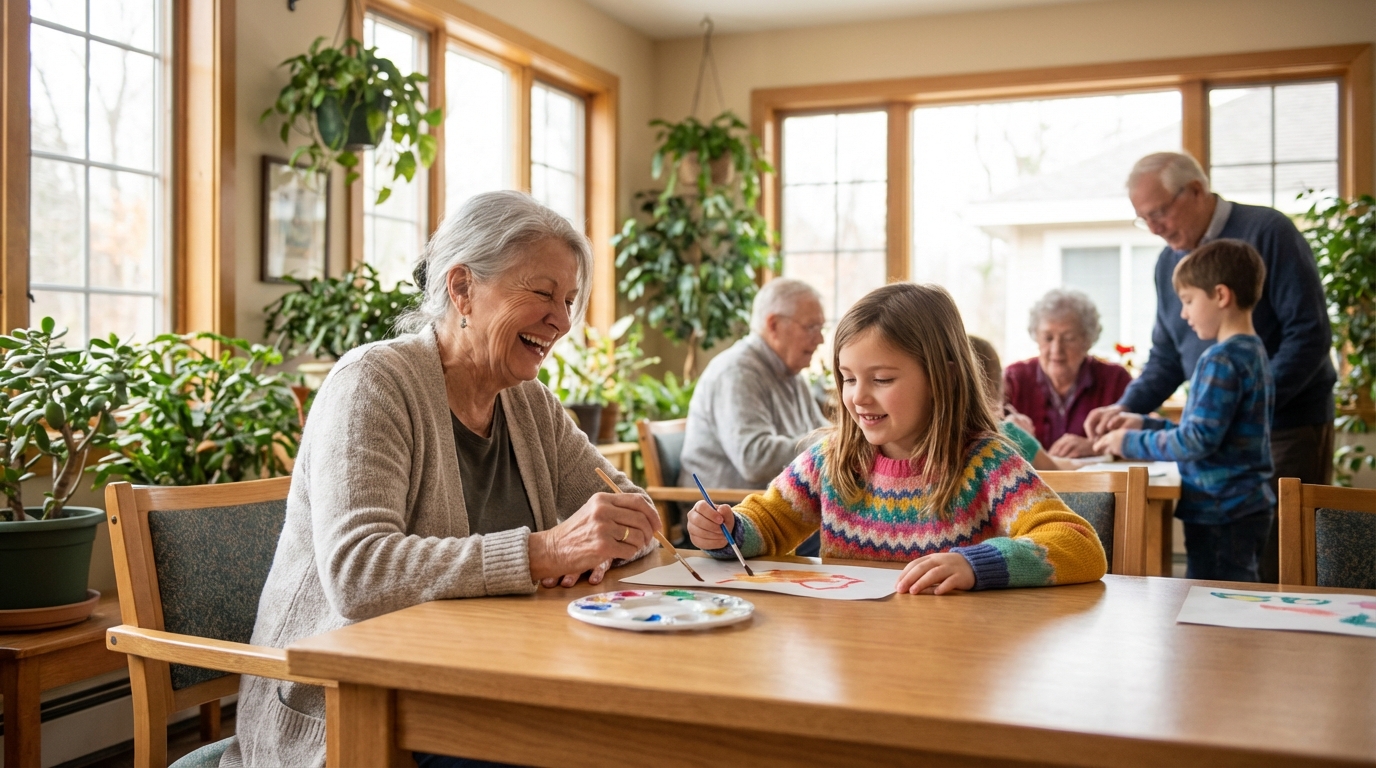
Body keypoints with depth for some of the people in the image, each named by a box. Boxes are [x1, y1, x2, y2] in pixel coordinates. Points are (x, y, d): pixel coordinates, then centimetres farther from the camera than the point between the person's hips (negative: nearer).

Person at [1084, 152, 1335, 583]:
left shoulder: (1267, 232, -9)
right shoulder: (1168, 262, 10)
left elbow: (1309, 335, -14)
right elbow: (1166, 357, 16)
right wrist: (1125, 409, 0)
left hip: (1288, 429, -6)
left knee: (1283, 570, -2)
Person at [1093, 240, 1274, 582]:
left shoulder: (1221, 360, -18)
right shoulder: (1254, 352, 13)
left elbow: (1198, 440, -22)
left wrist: (1132, 443, -10)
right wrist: (1146, 424, 14)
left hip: (1221, 514, -10)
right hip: (1248, 508, 10)